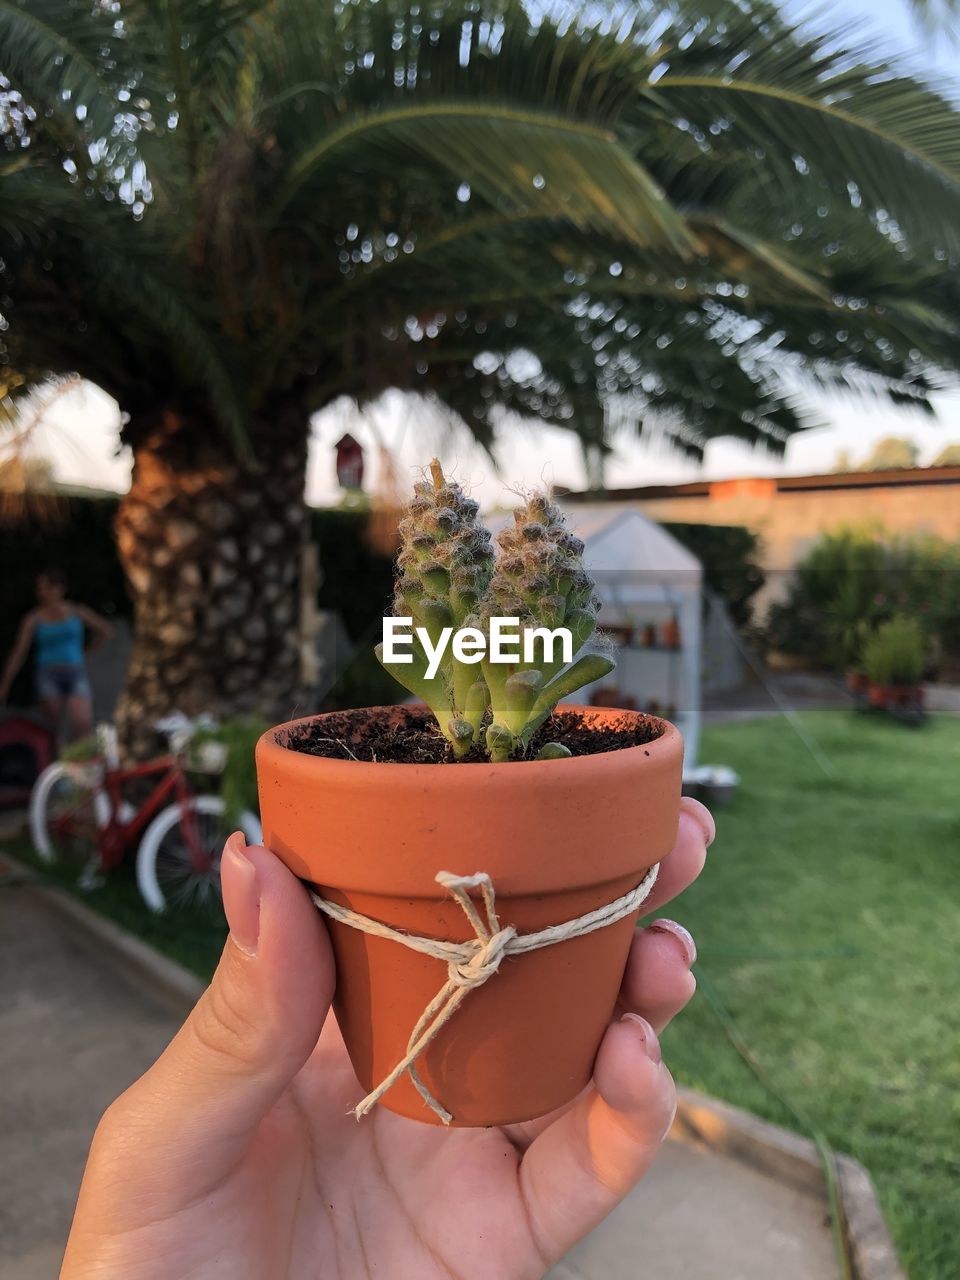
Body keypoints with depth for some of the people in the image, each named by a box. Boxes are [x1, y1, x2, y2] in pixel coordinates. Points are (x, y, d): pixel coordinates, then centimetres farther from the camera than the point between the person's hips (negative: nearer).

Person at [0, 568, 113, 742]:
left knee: (83, 725, -15)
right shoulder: (33, 619, 2)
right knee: (52, 729, -4)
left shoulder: (77, 612, 6)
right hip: (48, 675, -1)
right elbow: (18, 654, 2)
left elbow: (106, 630, 17)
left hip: (75, 674, 1)